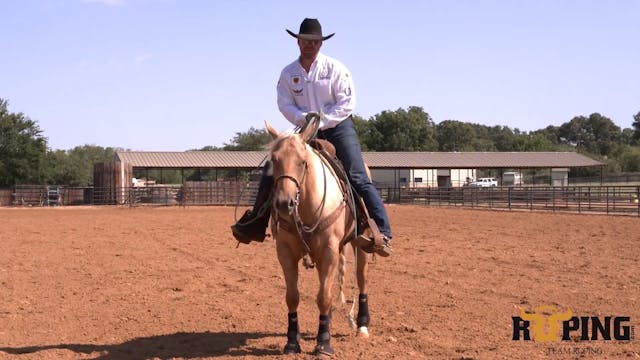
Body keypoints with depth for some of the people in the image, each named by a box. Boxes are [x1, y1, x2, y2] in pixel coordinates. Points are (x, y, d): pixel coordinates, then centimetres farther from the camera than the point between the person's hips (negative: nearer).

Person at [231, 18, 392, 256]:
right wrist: (303, 118, -22)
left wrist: (321, 121, -20)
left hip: (338, 128, -4)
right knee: (271, 169, -5)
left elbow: (347, 103, -11)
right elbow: (285, 105, -3)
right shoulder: (288, 73, 3)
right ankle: (255, 223, 7)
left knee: (358, 178, -17)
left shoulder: (335, 68, -7)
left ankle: (383, 233, -18)